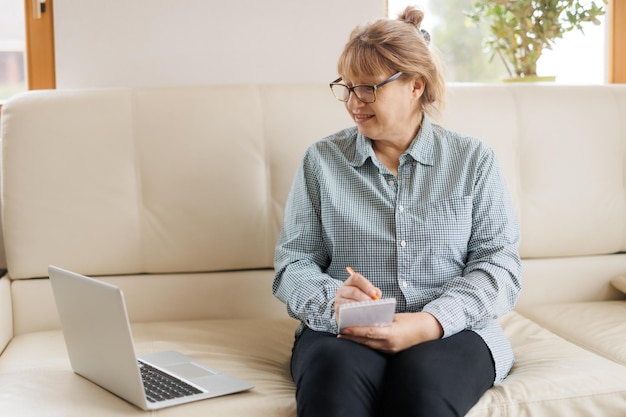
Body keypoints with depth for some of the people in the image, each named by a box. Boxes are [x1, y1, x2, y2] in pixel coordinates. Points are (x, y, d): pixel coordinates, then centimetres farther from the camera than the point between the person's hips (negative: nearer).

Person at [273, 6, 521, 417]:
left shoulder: (474, 159, 10)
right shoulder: (322, 160, 11)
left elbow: (500, 264, 2)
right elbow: (293, 264, 7)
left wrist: (430, 322, -16)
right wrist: (333, 300, -17)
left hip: (451, 332, 0)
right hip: (344, 333, 1)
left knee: (421, 382, -36)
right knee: (335, 374, -35)